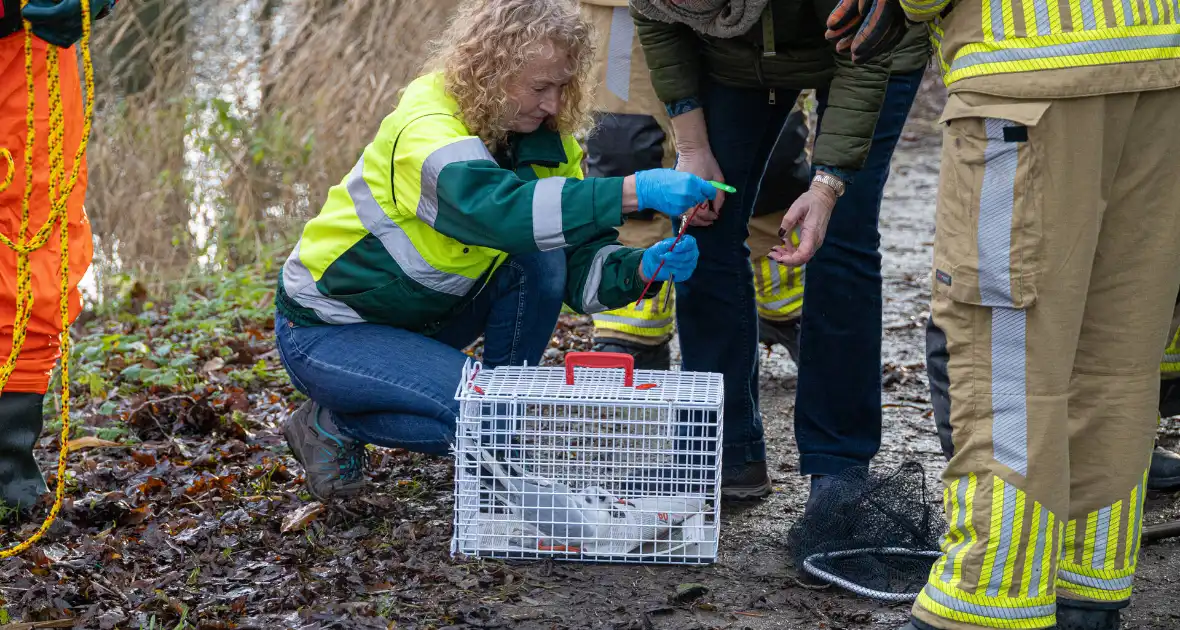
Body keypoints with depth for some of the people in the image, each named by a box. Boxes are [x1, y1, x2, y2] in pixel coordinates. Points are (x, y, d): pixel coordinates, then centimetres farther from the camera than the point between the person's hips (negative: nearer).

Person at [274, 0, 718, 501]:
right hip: (325, 333, -7)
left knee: (542, 259, -14)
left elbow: (583, 272, -8)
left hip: (424, 317, 8)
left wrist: (644, 268, -31)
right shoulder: (425, 126, -29)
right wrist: (634, 191, -56)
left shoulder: (544, 140, -5)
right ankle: (333, 425, -2)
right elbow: (494, 207, -50)